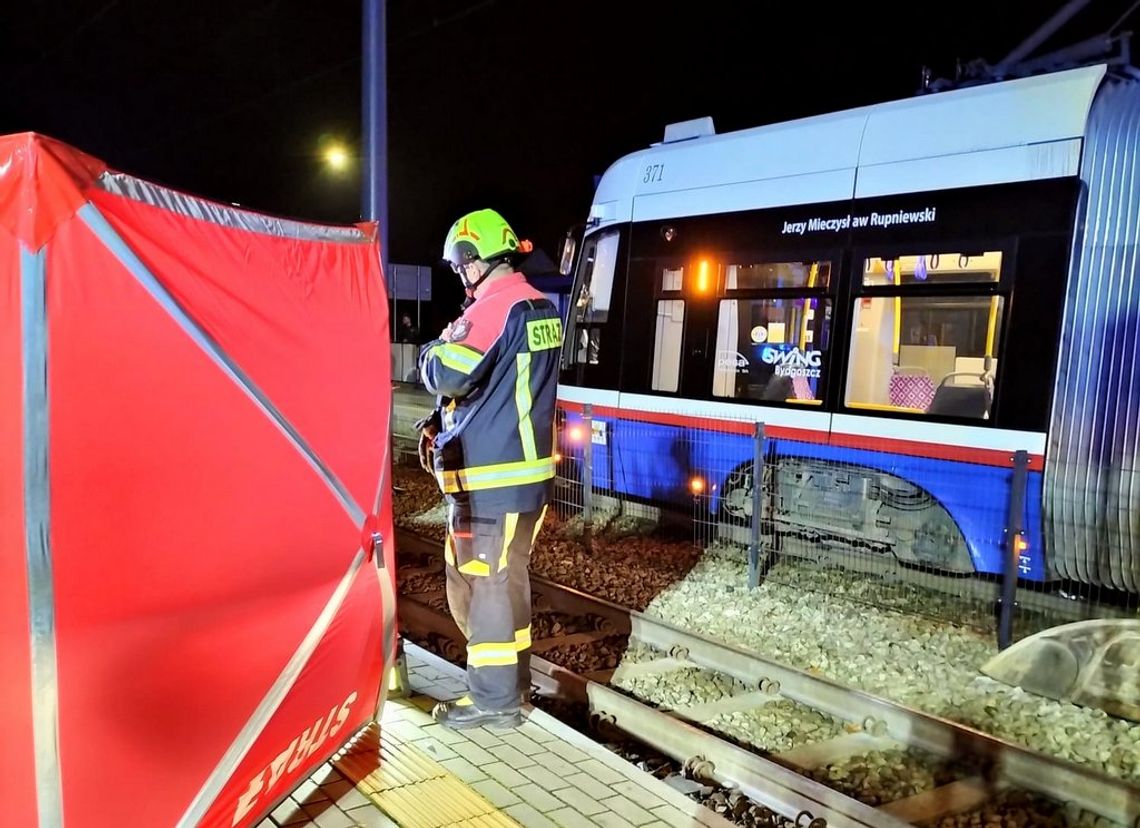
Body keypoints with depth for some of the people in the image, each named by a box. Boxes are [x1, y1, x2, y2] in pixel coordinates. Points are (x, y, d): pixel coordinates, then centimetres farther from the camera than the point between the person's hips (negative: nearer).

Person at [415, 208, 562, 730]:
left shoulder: (493, 307, -16)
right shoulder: (542, 308, 12)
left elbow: (448, 374, -22)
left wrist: (431, 352, 1)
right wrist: (440, 422, 11)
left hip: (489, 478, -9)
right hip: (528, 470, 9)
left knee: (480, 585, 2)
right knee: (508, 579, 19)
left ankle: (493, 700, 13)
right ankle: (512, 682, 32)